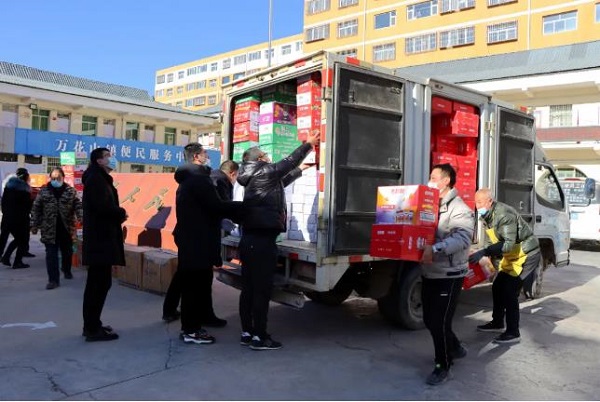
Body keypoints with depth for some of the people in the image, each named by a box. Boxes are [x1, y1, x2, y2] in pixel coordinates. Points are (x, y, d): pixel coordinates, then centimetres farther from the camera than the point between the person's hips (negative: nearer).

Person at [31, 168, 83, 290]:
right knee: (51, 255, -3)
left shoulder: (70, 191, 0)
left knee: (67, 252, 15)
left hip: (66, 228, 1)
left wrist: (81, 216, -22)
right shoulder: (44, 191, 1)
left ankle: (66, 270, 42)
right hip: (49, 229, -1)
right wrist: (35, 225, 1)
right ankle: (53, 279, 1)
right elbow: (36, 209, 4)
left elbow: (78, 205, -4)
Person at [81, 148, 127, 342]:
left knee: (97, 283, 14)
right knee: (99, 283, -7)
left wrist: (118, 214, -1)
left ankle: (92, 325, 22)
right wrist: (122, 213, -8)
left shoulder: (101, 179, 21)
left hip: (101, 238, 11)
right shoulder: (96, 178, -12)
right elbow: (103, 206, -24)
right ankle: (93, 328, -1)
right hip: (100, 239, -11)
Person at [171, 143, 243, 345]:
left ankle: (189, 326, 23)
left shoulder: (187, 179, 18)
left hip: (189, 239, 10)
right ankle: (192, 330, 5)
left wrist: (235, 210, 12)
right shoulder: (199, 179, -15)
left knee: (191, 284, 15)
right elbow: (216, 206, -22)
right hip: (198, 241, -10)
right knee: (197, 285, -3)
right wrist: (243, 206, -11)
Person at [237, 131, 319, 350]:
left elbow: (280, 181, 31)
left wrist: (300, 170, 41)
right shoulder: (265, 172, -6)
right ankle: (259, 337, 2)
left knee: (248, 288, 11)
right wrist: (309, 144, 14)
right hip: (262, 240, -9)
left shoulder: (255, 177, 19)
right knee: (262, 289, -4)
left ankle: (247, 333, 18)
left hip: (249, 238, 9)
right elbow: (288, 162, 2)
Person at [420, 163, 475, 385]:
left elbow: (463, 238, -28)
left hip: (449, 275, -8)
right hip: (429, 273, 8)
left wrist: (435, 249, -41)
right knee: (430, 320, 16)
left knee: (439, 322, -5)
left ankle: (443, 366, 15)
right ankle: (455, 348, 41)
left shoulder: (459, 208, -14)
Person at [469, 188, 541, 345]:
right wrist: (486, 258, -10)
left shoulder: (504, 215, -28)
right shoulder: (486, 216, 1)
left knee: (510, 291, -13)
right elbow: (490, 241, 5)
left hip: (527, 255, -9)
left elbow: (508, 243, -35)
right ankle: (497, 323, 28)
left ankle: (513, 333, -4)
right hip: (511, 256, 9)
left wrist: (483, 253, -40)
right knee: (497, 287, 11)